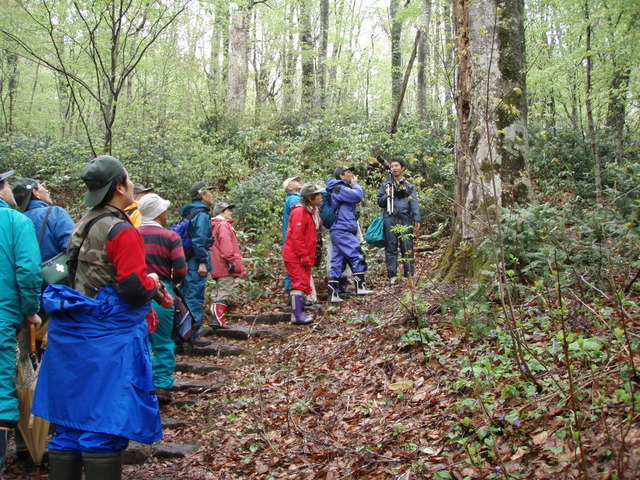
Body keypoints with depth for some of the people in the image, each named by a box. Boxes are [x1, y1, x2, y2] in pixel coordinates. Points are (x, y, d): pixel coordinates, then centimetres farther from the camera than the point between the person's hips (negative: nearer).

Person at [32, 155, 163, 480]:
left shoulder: (83, 225, 12)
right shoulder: (122, 232, -16)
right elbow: (135, 288, -21)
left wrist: (149, 291, 16)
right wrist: (152, 283, 1)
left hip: (71, 332, 9)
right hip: (109, 338, -8)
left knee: (69, 423, 15)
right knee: (106, 424, 0)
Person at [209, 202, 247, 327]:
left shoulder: (216, 225, 25)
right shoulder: (224, 225, -7)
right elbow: (226, 246, -19)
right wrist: (232, 261, -23)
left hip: (218, 268, 10)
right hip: (226, 267, -10)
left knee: (221, 293, 14)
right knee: (225, 293, -13)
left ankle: (216, 320, 14)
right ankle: (218, 320, -20)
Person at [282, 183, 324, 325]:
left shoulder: (312, 212, 14)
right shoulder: (300, 212, -16)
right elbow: (296, 236, -21)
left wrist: (310, 257, 15)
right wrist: (304, 256, -22)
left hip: (305, 257, 10)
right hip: (295, 256, -10)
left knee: (304, 283, 11)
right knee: (300, 282, -13)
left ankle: (299, 313, 17)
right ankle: (297, 315, -13)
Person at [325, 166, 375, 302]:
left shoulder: (342, 189, 25)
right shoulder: (339, 188, -7)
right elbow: (358, 196, -15)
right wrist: (355, 184, -2)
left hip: (339, 232, 11)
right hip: (342, 231, -11)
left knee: (337, 262, 6)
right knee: (357, 255, -13)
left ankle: (333, 294, 6)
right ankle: (360, 287, -12)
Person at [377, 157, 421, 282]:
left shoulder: (408, 185, 15)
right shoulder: (386, 184, 16)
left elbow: (414, 203, 6)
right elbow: (380, 202, 16)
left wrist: (417, 220, -5)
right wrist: (387, 195, -4)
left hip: (405, 219, 0)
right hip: (390, 219, 0)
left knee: (407, 247, -3)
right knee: (391, 247, -1)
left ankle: (409, 275, 2)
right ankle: (392, 275, 1)